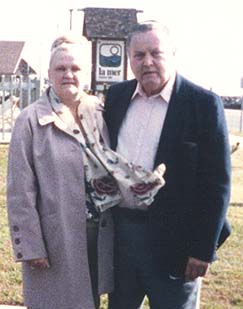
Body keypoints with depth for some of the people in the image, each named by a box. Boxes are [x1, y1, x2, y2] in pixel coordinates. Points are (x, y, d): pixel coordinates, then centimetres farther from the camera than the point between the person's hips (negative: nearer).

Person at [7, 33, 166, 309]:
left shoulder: (100, 114, 3)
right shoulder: (31, 120, -10)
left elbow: (113, 165, 9)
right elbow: (20, 190, -11)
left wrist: (146, 180, -11)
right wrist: (30, 246, -13)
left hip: (99, 233, 4)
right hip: (55, 238, -4)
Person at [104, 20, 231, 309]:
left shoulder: (204, 104, -11)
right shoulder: (116, 95, 5)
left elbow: (216, 183, -12)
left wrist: (204, 249, -13)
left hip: (174, 239, -5)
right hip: (119, 230, 5)